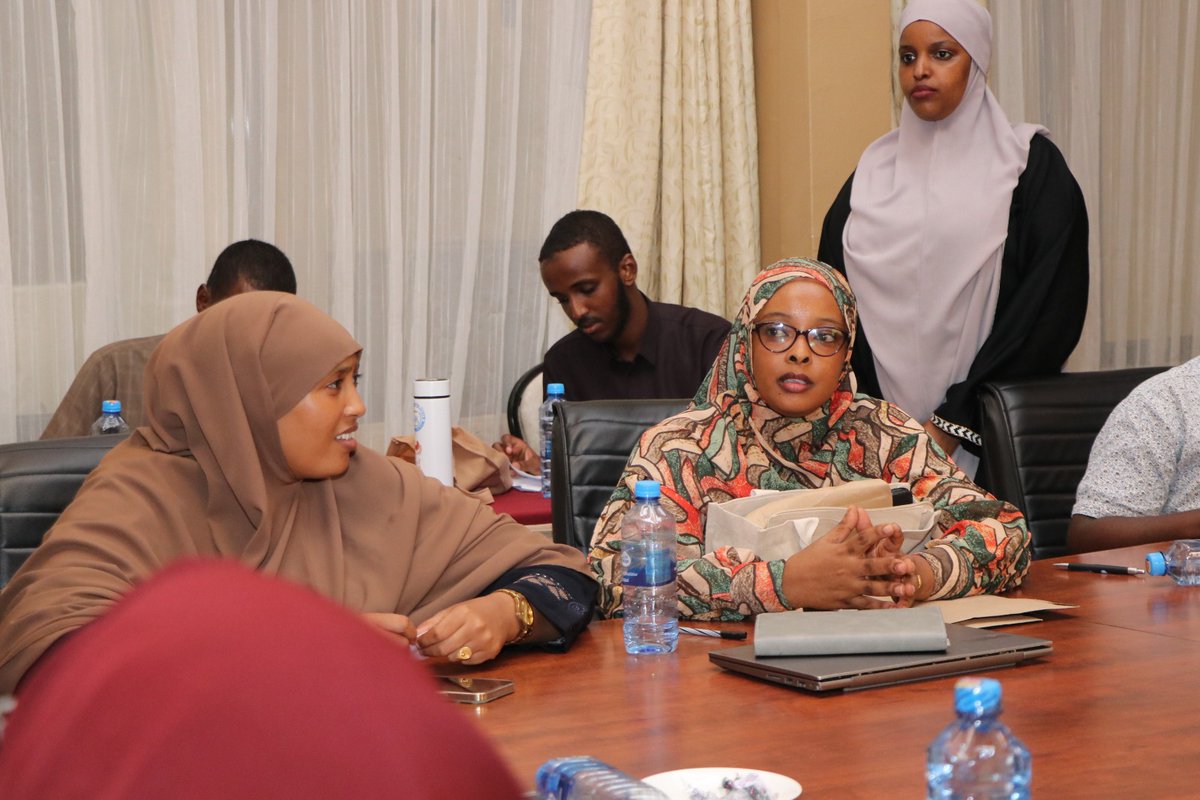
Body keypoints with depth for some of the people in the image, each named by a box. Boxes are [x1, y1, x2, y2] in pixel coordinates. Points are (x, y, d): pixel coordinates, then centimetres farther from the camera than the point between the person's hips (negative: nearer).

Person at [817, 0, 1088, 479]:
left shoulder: (1030, 164, -1)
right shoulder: (875, 167, 11)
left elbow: (1048, 307, -8)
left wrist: (954, 421, -12)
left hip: (987, 423, -3)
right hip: (883, 420, 3)